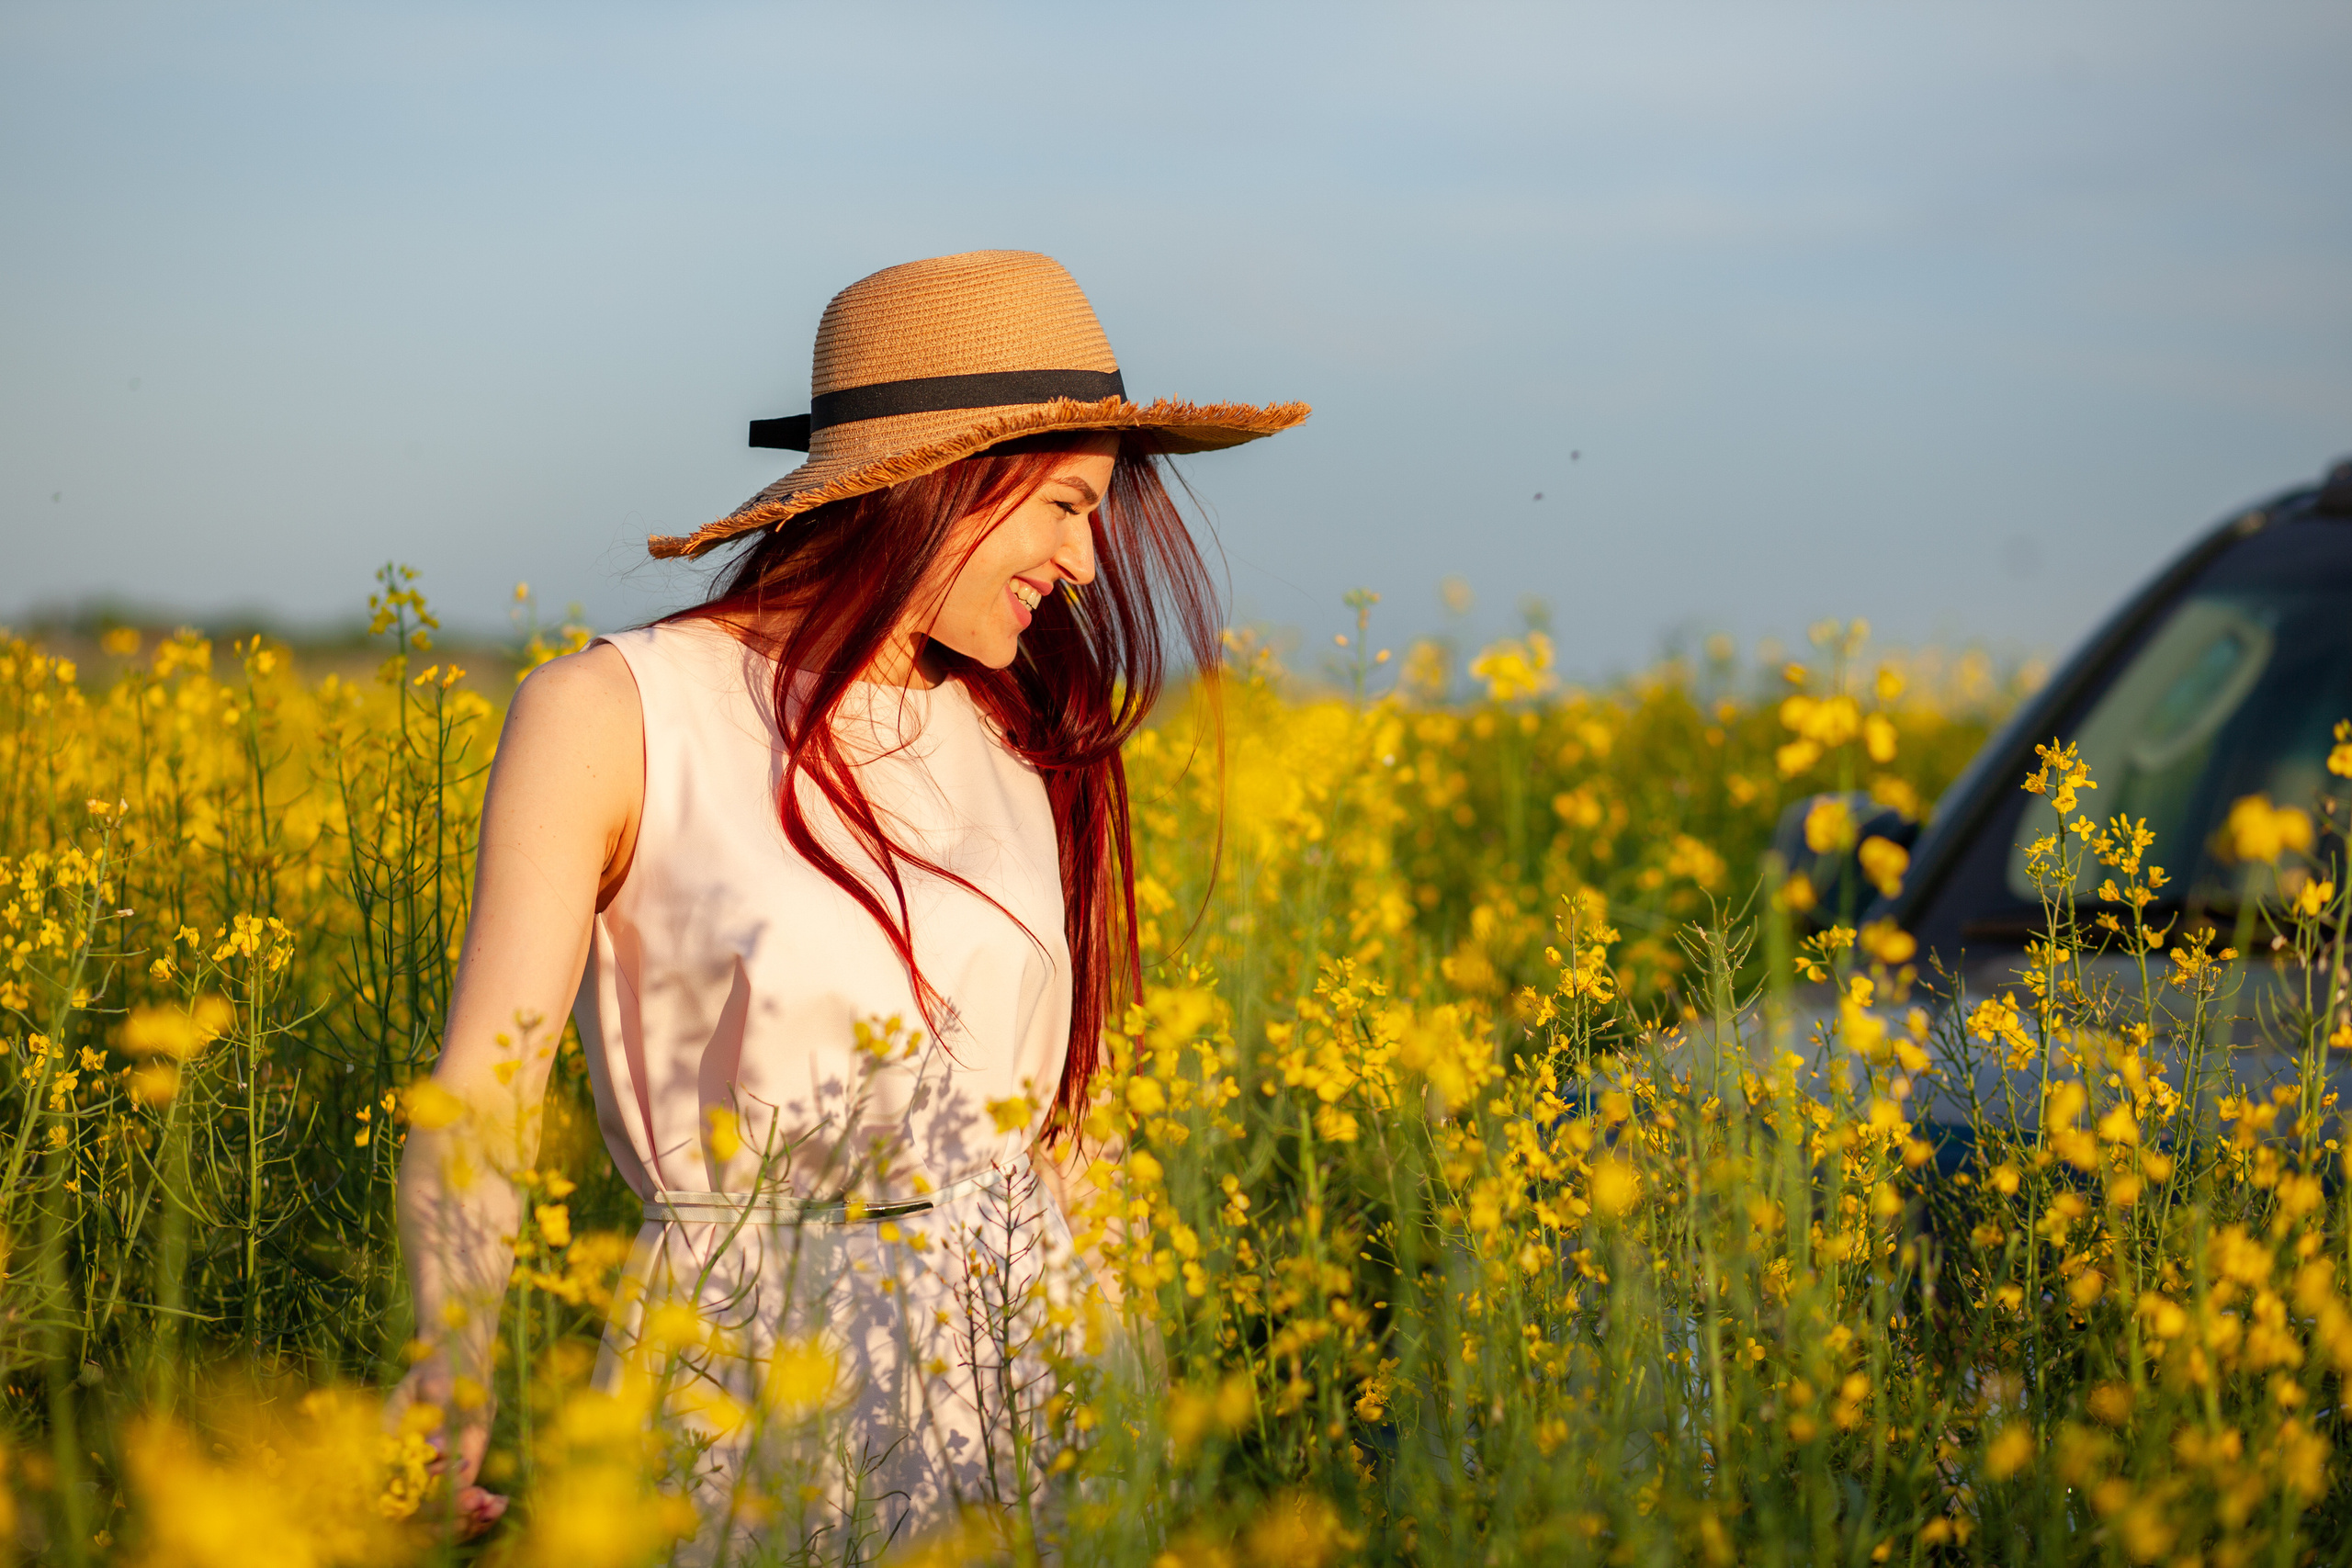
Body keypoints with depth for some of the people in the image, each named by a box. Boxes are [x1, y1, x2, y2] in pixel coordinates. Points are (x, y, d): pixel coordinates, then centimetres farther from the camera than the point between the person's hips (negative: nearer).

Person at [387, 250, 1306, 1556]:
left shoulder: (1033, 739, 9)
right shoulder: (609, 715, -5)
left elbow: (1057, 1102, 13)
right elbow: (484, 1082, -12)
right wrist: (454, 1373, -23)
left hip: (1024, 1361, 4)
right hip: (748, 1370, -4)